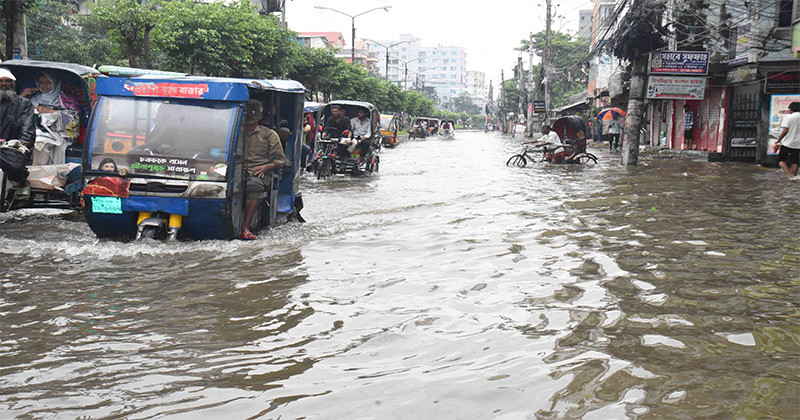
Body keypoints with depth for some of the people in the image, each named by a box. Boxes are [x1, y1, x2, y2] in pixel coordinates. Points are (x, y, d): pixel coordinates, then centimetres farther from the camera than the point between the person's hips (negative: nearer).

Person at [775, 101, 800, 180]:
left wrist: (778, 141, -5)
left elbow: (785, 131, -14)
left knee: (781, 160, 3)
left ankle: (789, 175, -14)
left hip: (787, 143, -5)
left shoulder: (788, 117, -8)